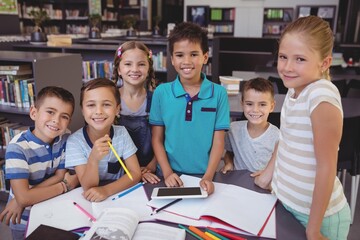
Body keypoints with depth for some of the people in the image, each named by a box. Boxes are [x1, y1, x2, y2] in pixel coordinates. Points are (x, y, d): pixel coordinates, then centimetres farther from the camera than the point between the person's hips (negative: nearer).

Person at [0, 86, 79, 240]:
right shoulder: (18, 147, -26)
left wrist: (22, 199, -21)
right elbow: (22, 197, -32)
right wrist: (65, 186, -22)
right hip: (24, 220, -3)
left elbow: (60, 175, -9)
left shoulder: (66, 138, -13)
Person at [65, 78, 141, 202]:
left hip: (120, 194, 2)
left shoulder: (122, 133, -8)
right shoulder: (75, 141, -13)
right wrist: (93, 158, -33)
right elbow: (88, 187, -15)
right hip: (90, 200, -2)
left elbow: (135, 173, -9)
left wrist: (106, 190, -24)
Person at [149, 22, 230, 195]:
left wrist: (208, 176, -10)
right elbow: (157, 139, 3)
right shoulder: (161, 92, -1)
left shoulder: (218, 93, -3)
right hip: (171, 176, 1)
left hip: (204, 176, 0)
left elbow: (218, 141, -1)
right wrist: (167, 172, -6)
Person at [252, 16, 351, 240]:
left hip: (316, 214, -7)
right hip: (287, 202, 7)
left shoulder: (322, 96, -25)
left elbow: (326, 167, -23)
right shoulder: (294, 89, -3)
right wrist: (269, 172, 17)